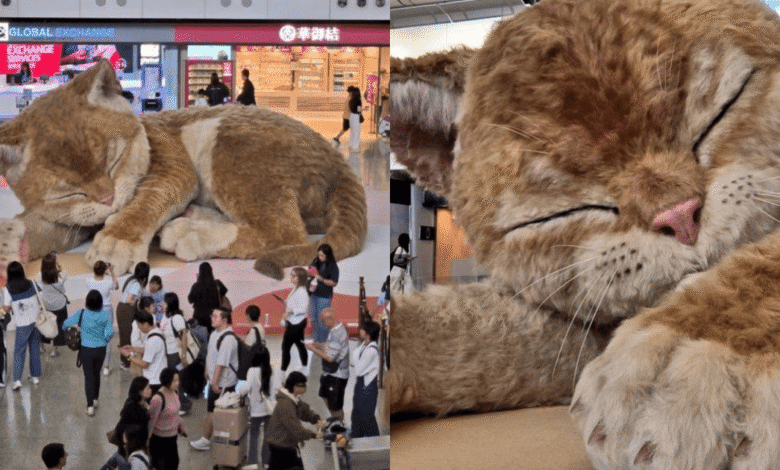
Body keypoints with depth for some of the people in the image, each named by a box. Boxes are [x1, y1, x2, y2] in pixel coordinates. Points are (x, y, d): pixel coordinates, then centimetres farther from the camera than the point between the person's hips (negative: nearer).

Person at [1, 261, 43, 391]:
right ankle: (35, 376, 24)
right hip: (37, 320, 3)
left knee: (19, 352, 7)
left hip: (23, 324, -3)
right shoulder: (31, 284, -4)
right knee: (35, 349, 16)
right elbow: (40, 299, 4)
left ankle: (17, 380, -1)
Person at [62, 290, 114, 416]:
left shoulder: (82, 314, -16)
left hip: (86, 350, -2)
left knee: (88, 377, 6)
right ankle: (95, 399, 37)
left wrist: (67, 329, 13)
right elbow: (110, 332, -14)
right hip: (100, 349, 2)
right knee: (96, 374, 23)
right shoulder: (105, 315, -12)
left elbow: (65, 324, -10)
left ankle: (90, 406, 3)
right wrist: (105, 341, 7)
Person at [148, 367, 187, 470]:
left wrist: (181, 427, 21)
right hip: (159, 440, -8)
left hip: (172, 437, 8)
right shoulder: (158, 399, -29)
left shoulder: (175, 391, -3)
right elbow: (151, 422, -22)